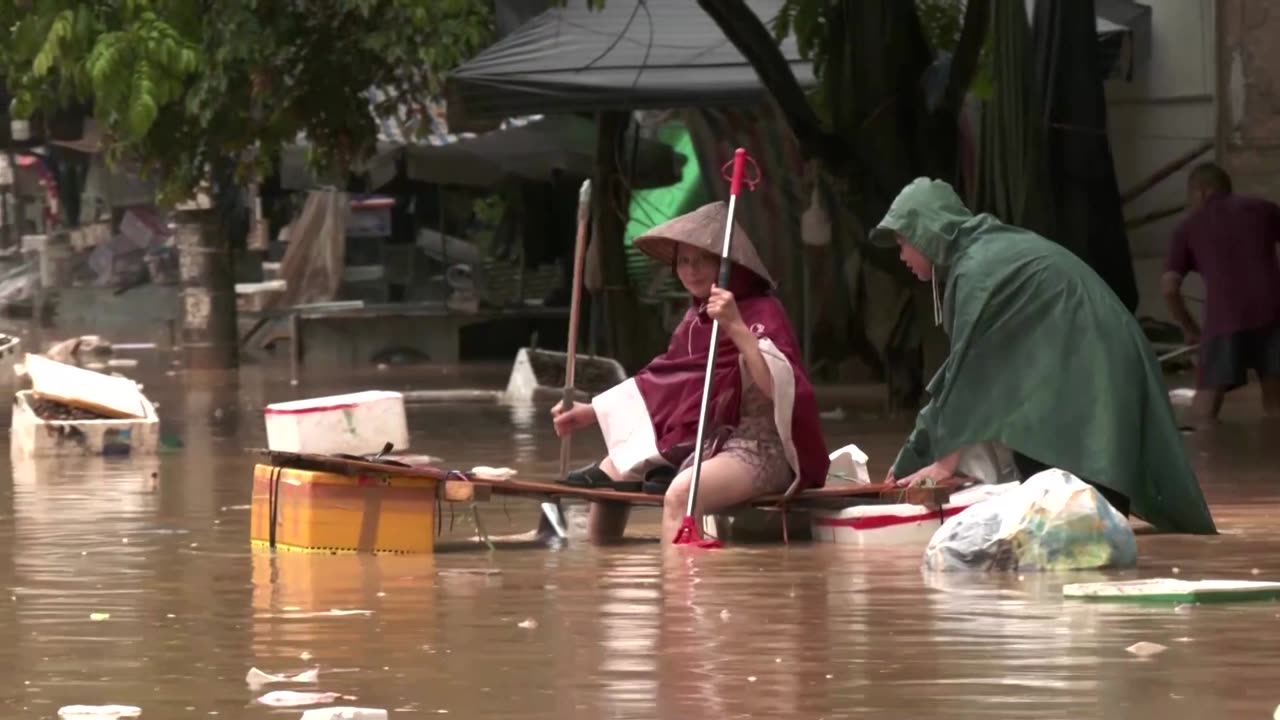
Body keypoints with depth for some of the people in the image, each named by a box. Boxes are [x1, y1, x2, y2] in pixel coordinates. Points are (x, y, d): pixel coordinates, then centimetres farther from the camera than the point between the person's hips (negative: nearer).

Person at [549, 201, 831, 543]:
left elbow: (780, 387, -29)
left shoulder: (763, 313, -13)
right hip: (699, 442, 10)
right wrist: (590, 413, 16)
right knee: (608, 475, 23)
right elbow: (659, 383, 20)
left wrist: (736, 327, -36)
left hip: (758, 450, -10)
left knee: (681, 494, -38)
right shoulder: (696, 317, 10)